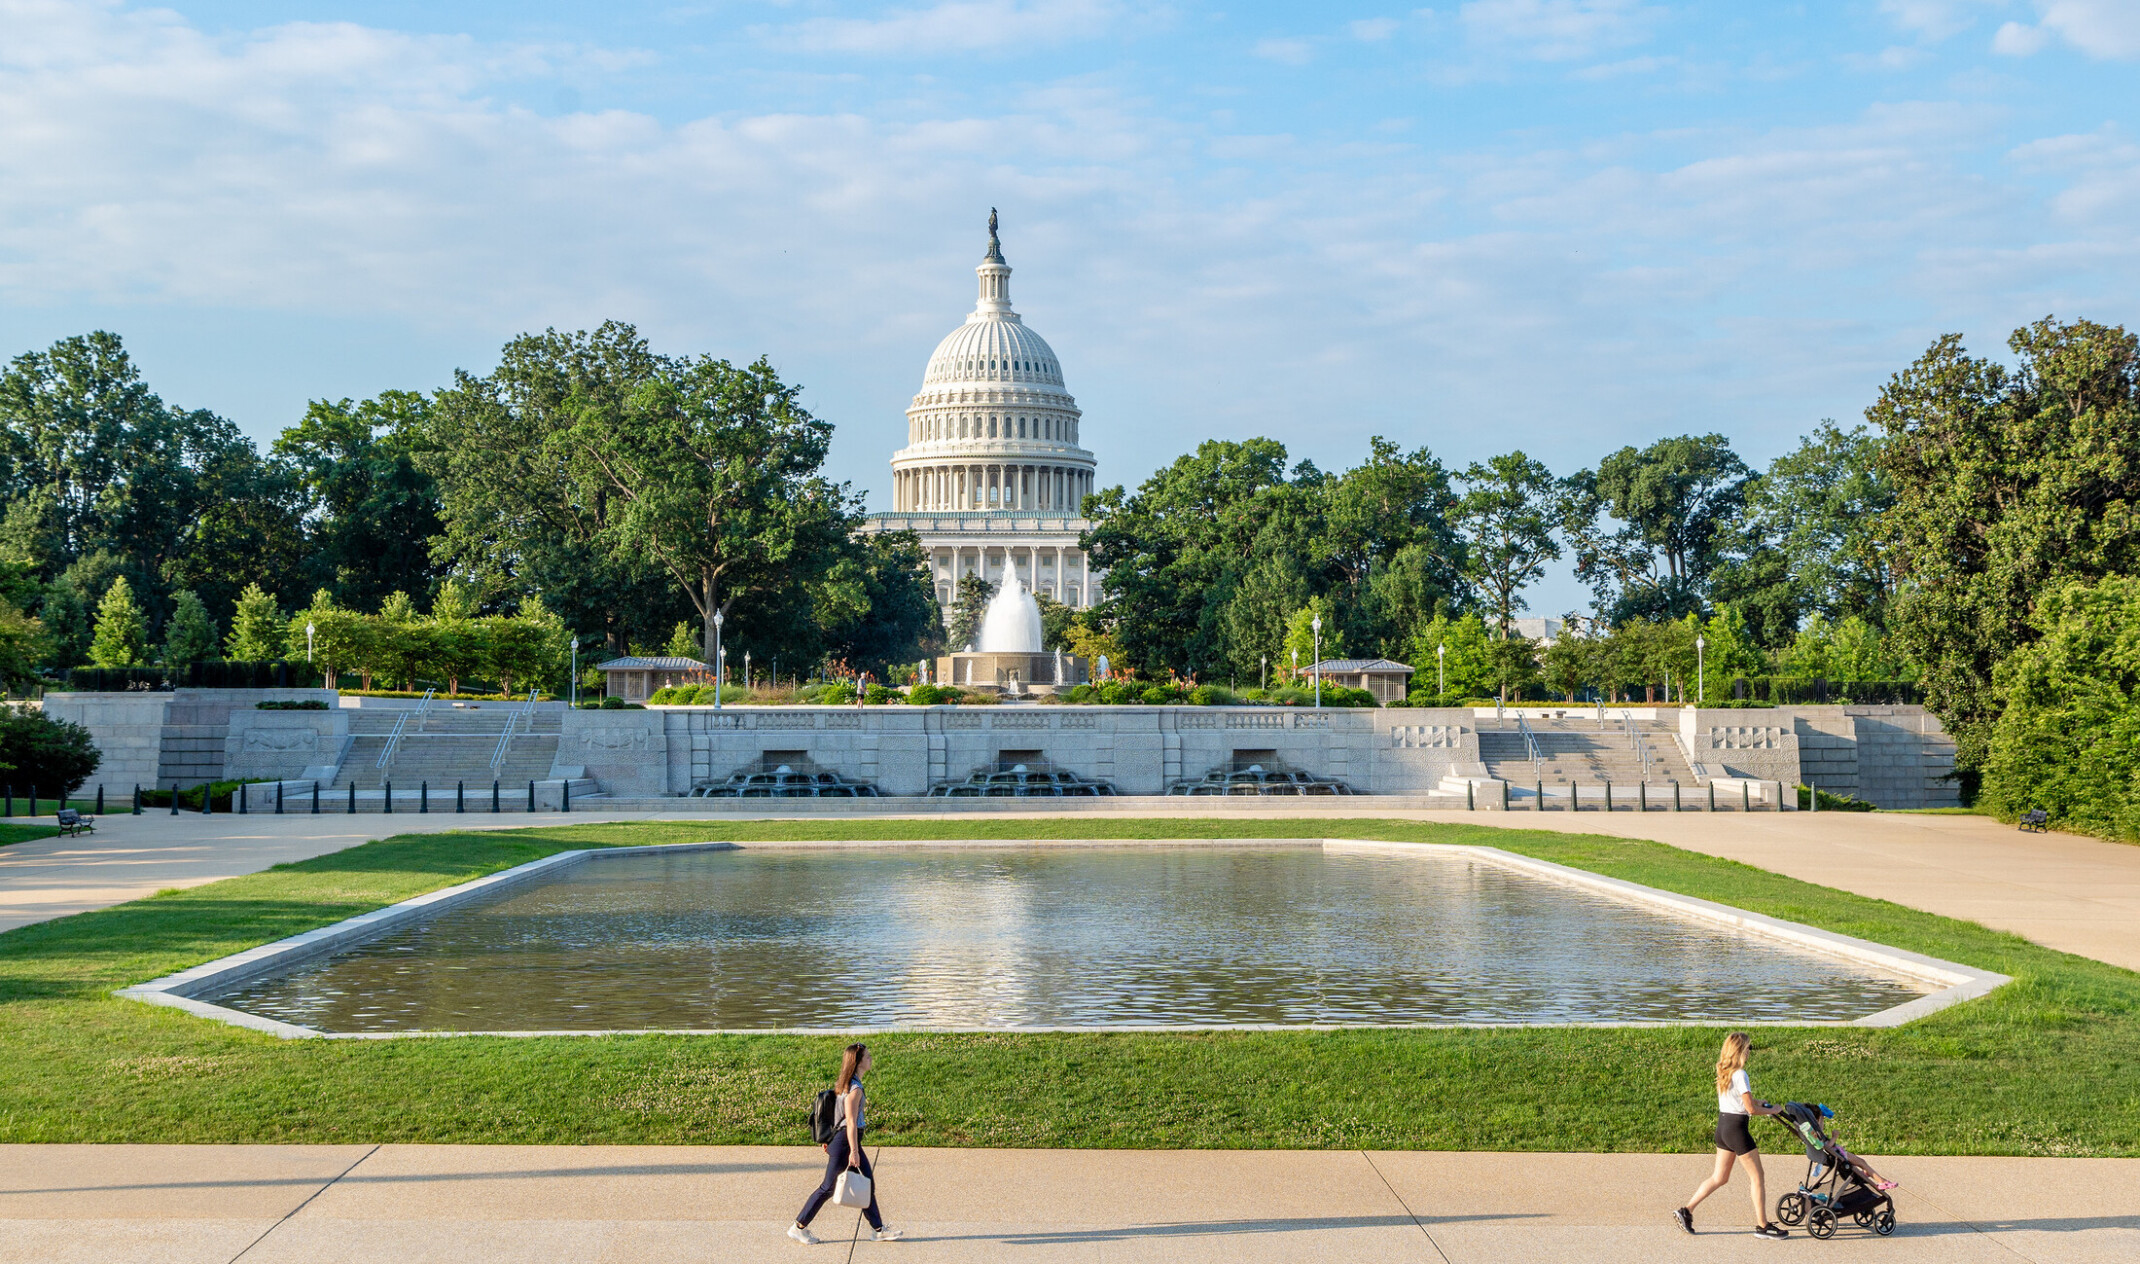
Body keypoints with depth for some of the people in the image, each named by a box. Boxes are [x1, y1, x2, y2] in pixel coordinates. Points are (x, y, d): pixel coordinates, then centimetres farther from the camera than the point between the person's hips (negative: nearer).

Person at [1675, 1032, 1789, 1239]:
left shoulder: (1722, 1072, 8)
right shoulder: (1740, 1075, -18)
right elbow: (1751, 1109, -18)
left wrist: (1757, 1102, 16)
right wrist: (1772, 1110, -4)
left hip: (1722, 1126, 9)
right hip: (1737, 1128, -9)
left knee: (1719, 1177, 16)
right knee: (1757, 1178, 3)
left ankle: (1686, 1210, 12)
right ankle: (1762, 1226, 9)